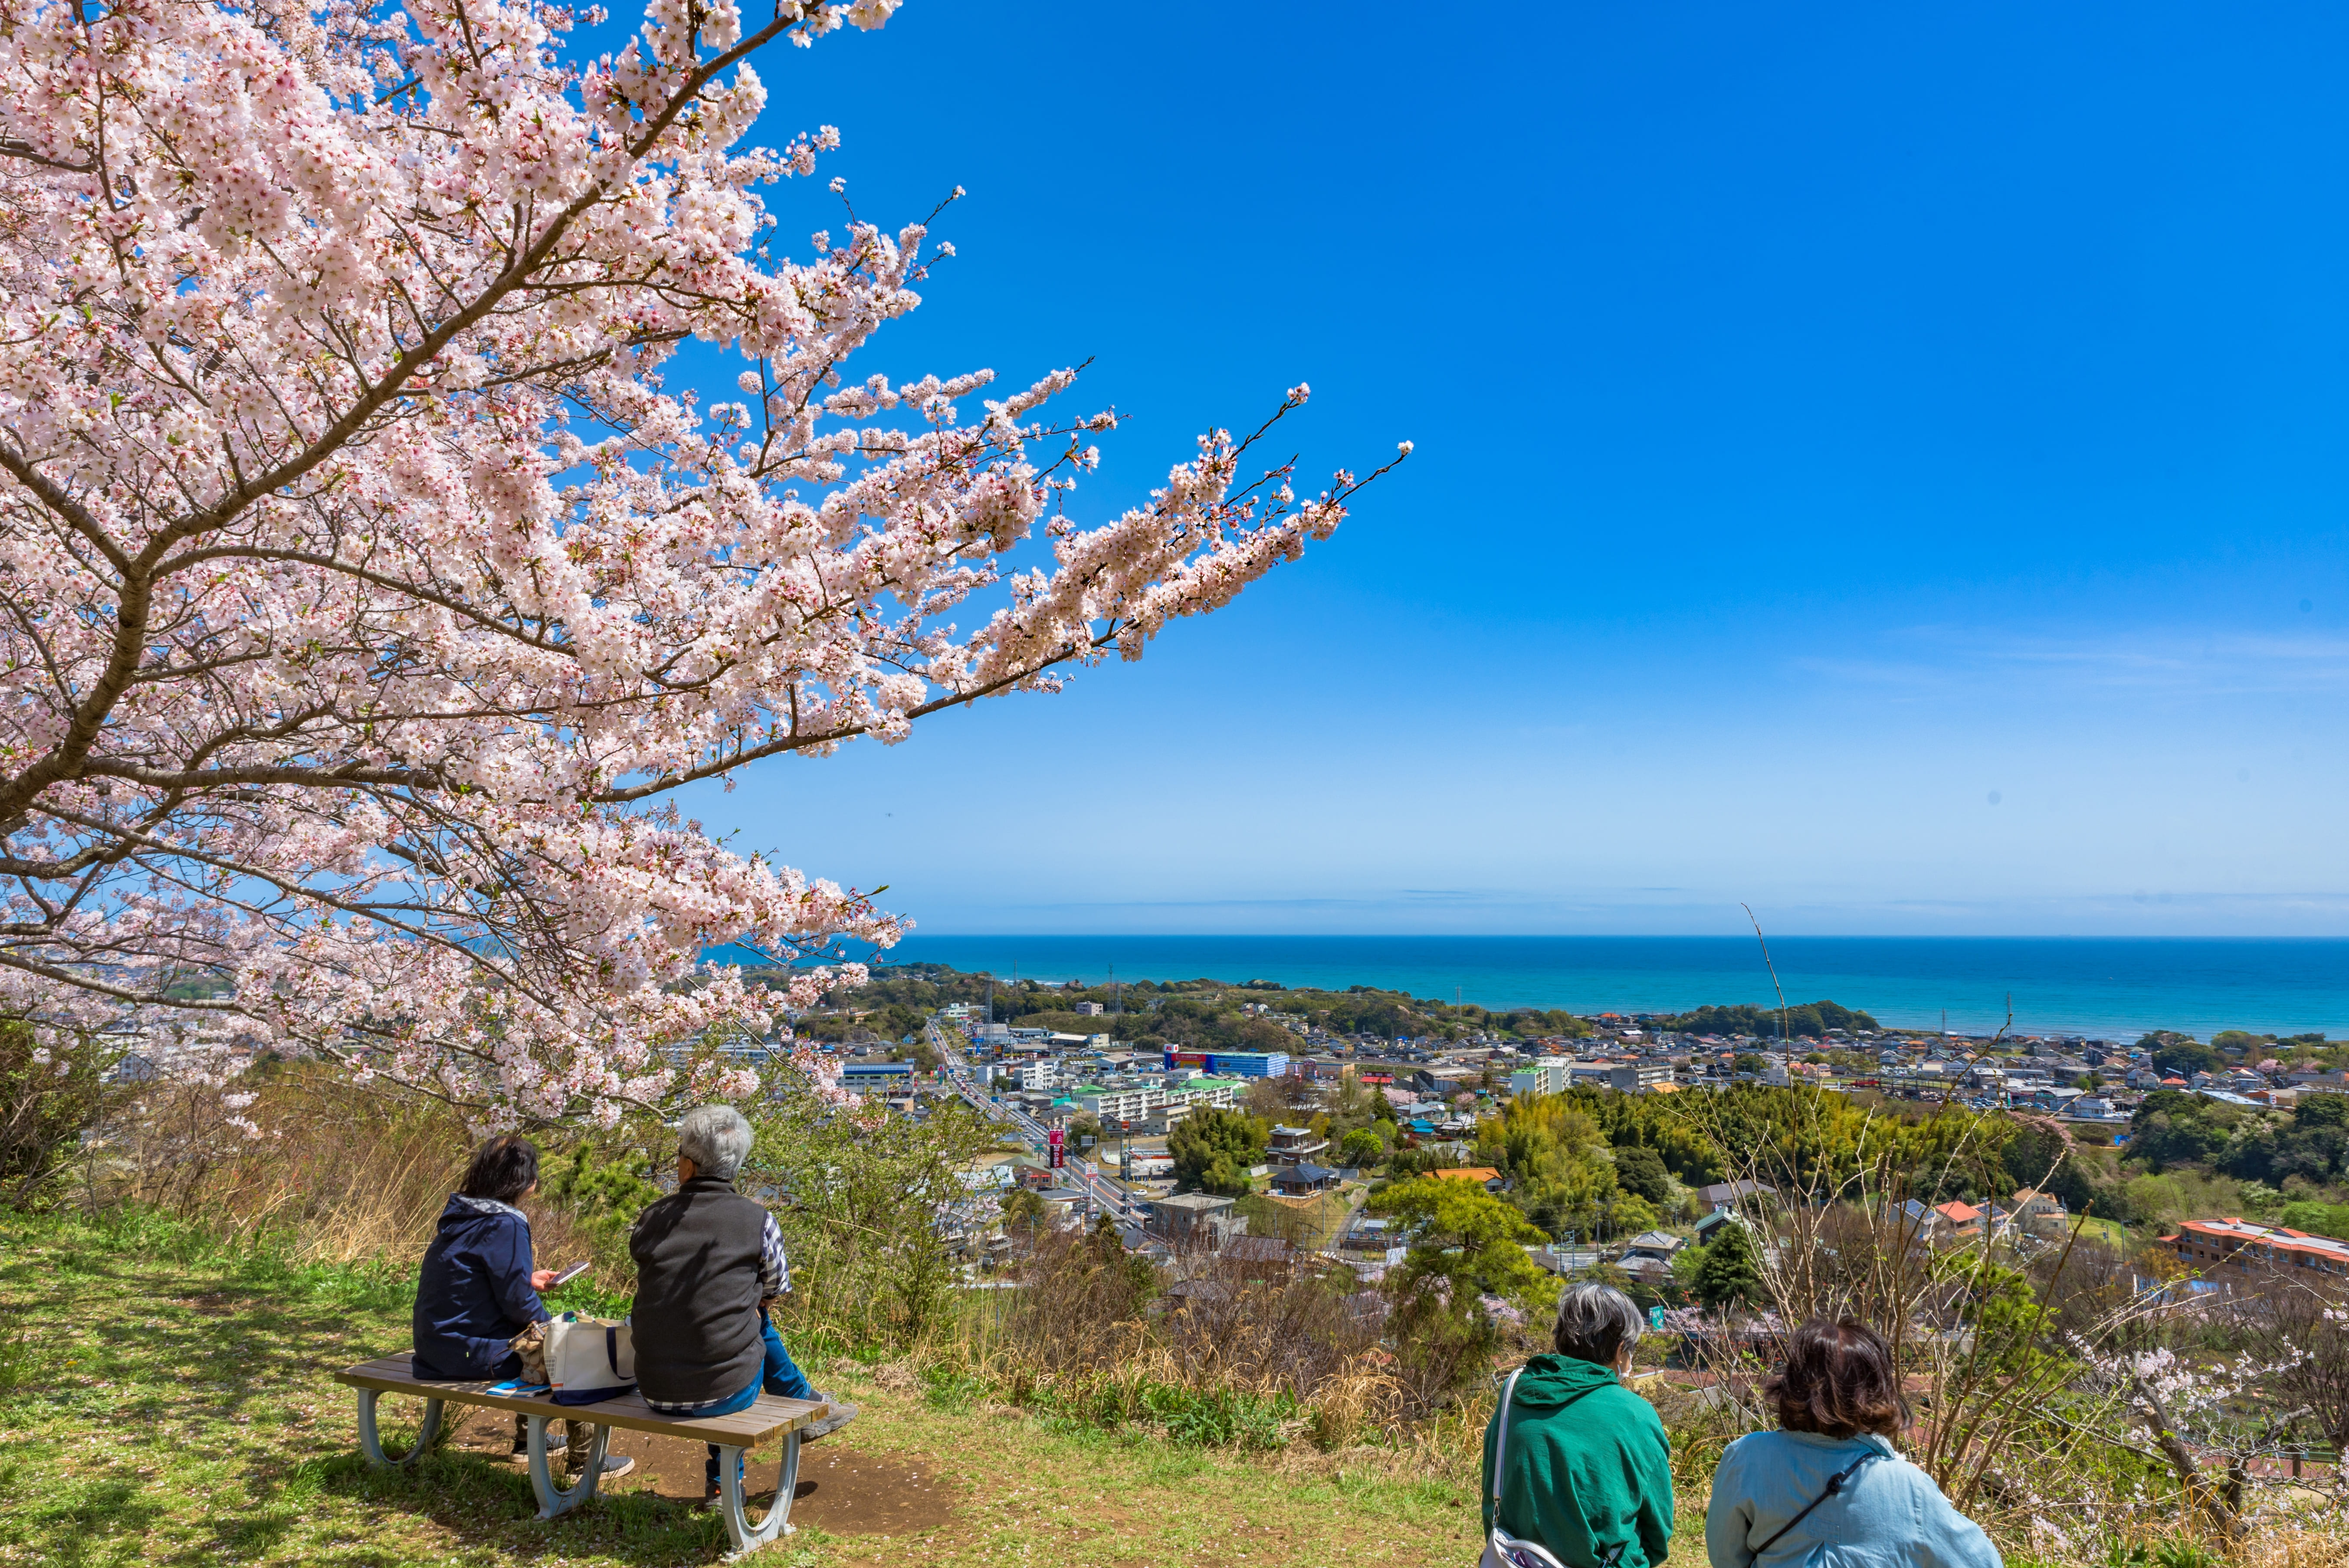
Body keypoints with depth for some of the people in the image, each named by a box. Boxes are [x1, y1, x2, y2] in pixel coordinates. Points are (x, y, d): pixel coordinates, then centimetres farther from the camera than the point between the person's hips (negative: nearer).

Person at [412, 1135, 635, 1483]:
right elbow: (518, 1303, -18)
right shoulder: (505, 1225, -22)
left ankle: (528, 1439, 42)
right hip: (471, 1352, -10)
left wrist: (528, 1279, 26)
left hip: (438, 1344, 10)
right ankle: (585, 1460, 10)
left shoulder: (459, 1214, 6)